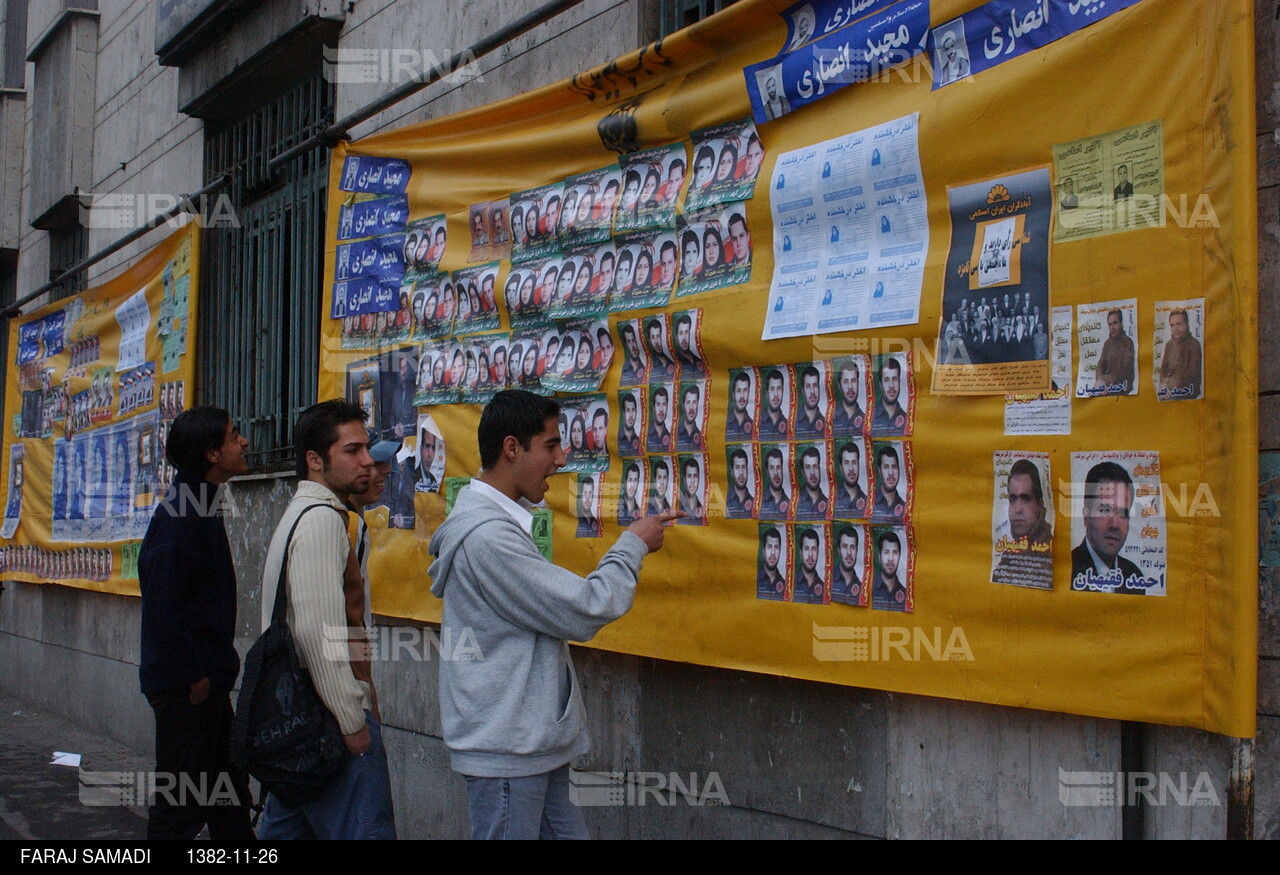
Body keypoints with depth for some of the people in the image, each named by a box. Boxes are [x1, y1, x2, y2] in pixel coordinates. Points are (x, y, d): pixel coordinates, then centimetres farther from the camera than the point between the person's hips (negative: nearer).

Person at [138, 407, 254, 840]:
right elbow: (163, 606, -24)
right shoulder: (178, 516, -19)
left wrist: (216, 670, 14)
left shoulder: (204, 511, 13)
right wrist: (193, 677, -19)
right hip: (185, 689, -10)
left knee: (229, 796, 17)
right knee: (180, 806, -1)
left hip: (207, 681, 10)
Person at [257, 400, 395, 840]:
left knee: (286, 828, 15)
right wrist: (352, 721, -18)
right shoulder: (323, 520, -14)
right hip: (328, 718, -10)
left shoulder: (297, 514, 17)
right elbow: (318, 630, -23)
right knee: (364, 829, -9)